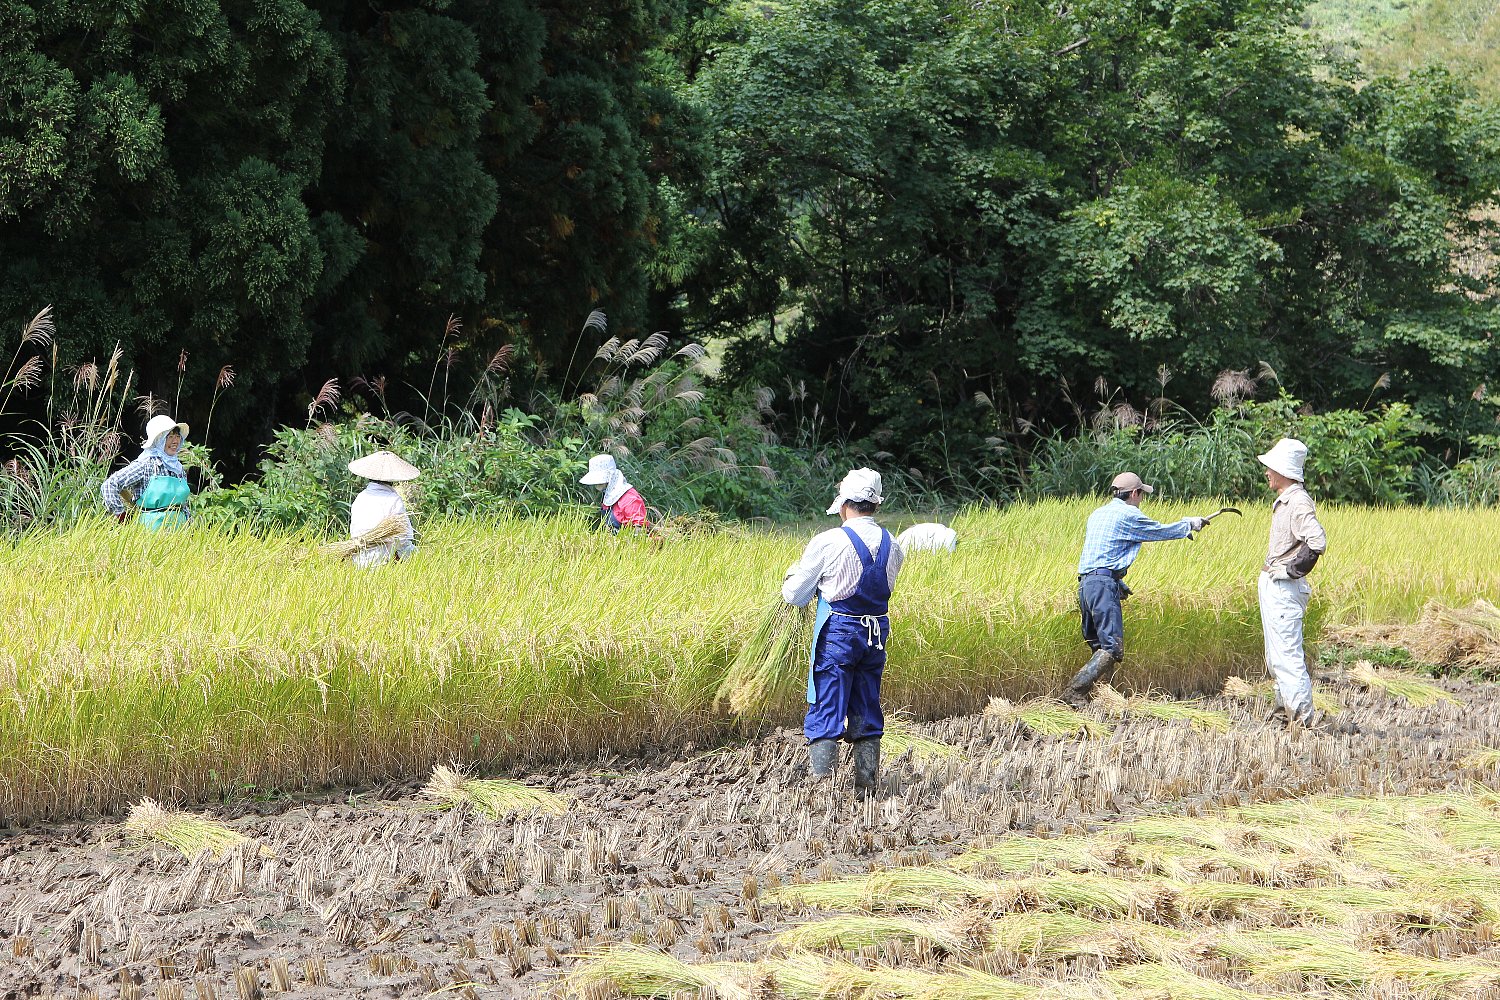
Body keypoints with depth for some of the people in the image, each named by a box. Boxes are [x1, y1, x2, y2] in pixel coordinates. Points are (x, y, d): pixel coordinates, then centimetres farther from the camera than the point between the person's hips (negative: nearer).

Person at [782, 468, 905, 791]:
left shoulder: (827, 543, -13)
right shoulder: (892, 546, 1)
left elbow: (794, 595, -5)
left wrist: (793, 576, 17)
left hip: (836, 634, -5)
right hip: (877, 632, 5)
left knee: (825, 708, 1)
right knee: (867, 708, 14)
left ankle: (822, 776, -3)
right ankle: (866, 779, 17)